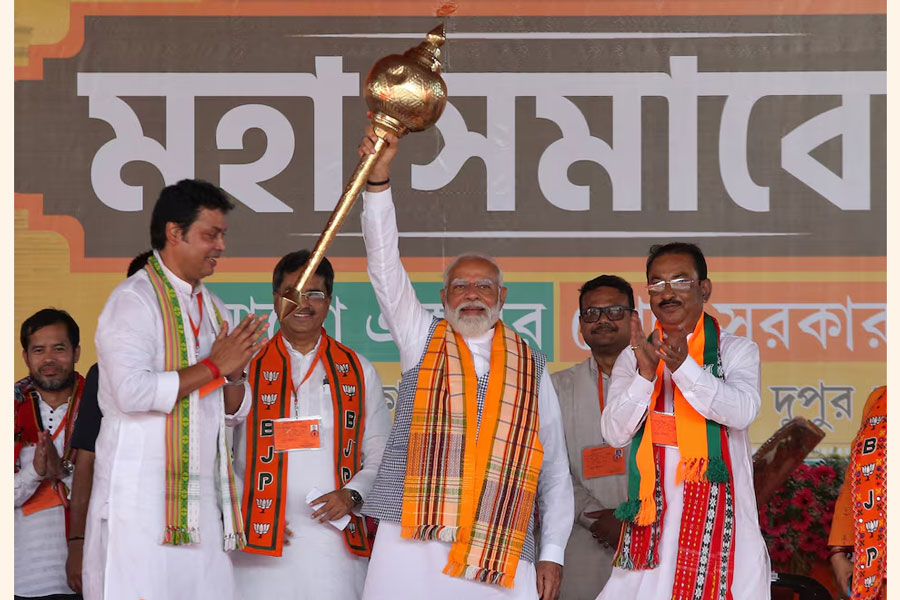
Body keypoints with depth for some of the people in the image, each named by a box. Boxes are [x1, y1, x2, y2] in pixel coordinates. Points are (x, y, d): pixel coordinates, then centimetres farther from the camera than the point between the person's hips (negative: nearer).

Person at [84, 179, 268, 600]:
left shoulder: (211, 308, 19)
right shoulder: (134, 299, -5)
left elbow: (236, 409, 20)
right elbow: (132, 390, -20)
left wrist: (235, 374, -2)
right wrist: (213, 366, -11)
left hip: (202, 498, 7)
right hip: (141, 494, -7)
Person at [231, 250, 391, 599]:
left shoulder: (359, 372, 14)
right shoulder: (246, 370, 9)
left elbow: (381, 458, 14)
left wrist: (352, 495, -4)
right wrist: (243, 516, -3)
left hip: (336, 547, 1)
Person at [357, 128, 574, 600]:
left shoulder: (531, 369, 15)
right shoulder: (422, 341, 14)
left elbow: (554, 466, 14)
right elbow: (384, 264, 2)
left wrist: (553, 553, 5)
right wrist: (378, 178, -10)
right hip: (414, 541, -1)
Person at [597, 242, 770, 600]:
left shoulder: (737, 352, 4)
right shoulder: (632, 359, 10)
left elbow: (742, 411, -15)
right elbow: (614, 433, -2)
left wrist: (684, 366, -26)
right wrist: (645, 373, -16)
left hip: (717, 515, -2)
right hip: (653, 514, 2)